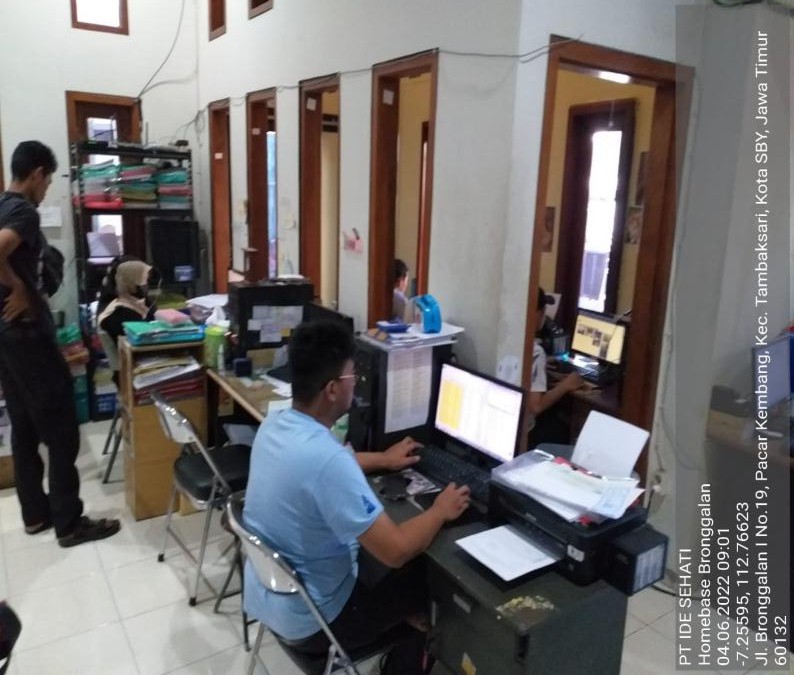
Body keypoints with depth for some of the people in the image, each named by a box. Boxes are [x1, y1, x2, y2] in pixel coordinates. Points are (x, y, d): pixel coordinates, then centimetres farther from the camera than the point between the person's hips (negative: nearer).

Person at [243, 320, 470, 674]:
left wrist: (382, 459, 21)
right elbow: (396, 551, -30)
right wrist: (440, 511, -11)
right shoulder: (327, 460, -35)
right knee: (428, 578, 10)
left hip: (264, 592, 8)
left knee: (372, 559, 26)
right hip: (309, 619, -8)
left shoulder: (274, 425, -7)